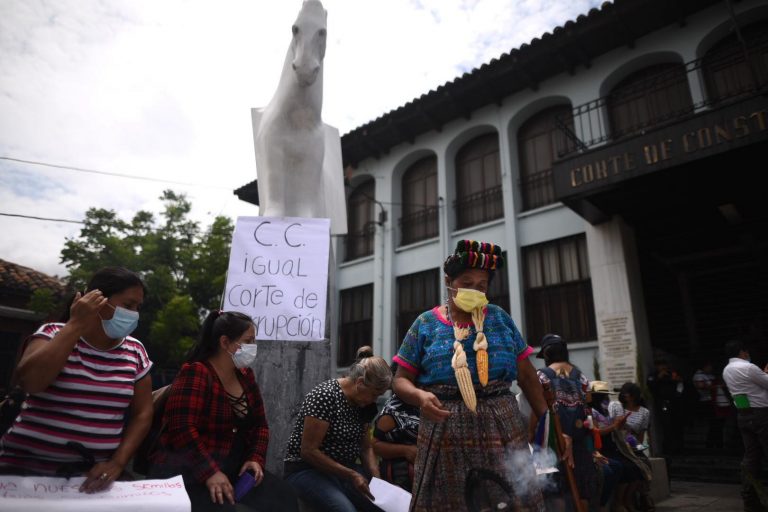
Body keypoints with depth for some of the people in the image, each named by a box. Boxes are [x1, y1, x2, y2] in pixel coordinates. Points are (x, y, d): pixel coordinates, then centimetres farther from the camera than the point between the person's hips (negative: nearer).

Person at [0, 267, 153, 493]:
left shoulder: (135, 352, 2)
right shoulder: (54, 335, -4)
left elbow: (142, 413, 4)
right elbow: (28, 381, -23)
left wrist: (118, 462, -9)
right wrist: (76, 325, -21)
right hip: (26, 470, -2)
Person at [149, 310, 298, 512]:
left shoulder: (245, 375, 8)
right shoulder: (195, 373, -14)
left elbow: (259, 424, 13)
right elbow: (182, 429, -24)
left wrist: (256, 458, -3)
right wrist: (210, 472, -29)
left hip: (233, 468, 6)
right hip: (188, 472, -6)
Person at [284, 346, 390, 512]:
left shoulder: (364, 404, 3)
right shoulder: (325, 396, -20)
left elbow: (365, 448, 12)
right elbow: (309, 451, -20)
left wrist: (376, 478, -5)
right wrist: (351, 475, -21)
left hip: (345, 469, 6)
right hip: (307, 470, -6)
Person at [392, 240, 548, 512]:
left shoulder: (500, 318, 7)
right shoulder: (426, 324, 1)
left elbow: (527, 376, 9)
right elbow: (401, 379, 1)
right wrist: (420, 396, -20)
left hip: (501, 428, 2)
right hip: (447, 431, -1)